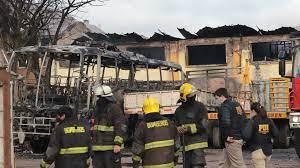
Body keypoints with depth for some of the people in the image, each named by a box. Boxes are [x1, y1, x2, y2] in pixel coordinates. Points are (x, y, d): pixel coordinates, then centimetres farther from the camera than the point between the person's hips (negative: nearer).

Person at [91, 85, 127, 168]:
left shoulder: (114, 108, -8)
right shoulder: (98, 110, 18)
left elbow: (121, 127, -15)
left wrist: (118, 143, -21)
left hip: (111, 148, -8)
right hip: (98, 149, 8)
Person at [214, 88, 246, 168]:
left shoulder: (224, 106, -14)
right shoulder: (237, 105, 14)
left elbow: (226, 123, -28)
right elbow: (244, 119, 19)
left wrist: (226, 137, -17)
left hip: (231, 140, -9)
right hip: (239, 137, 9)